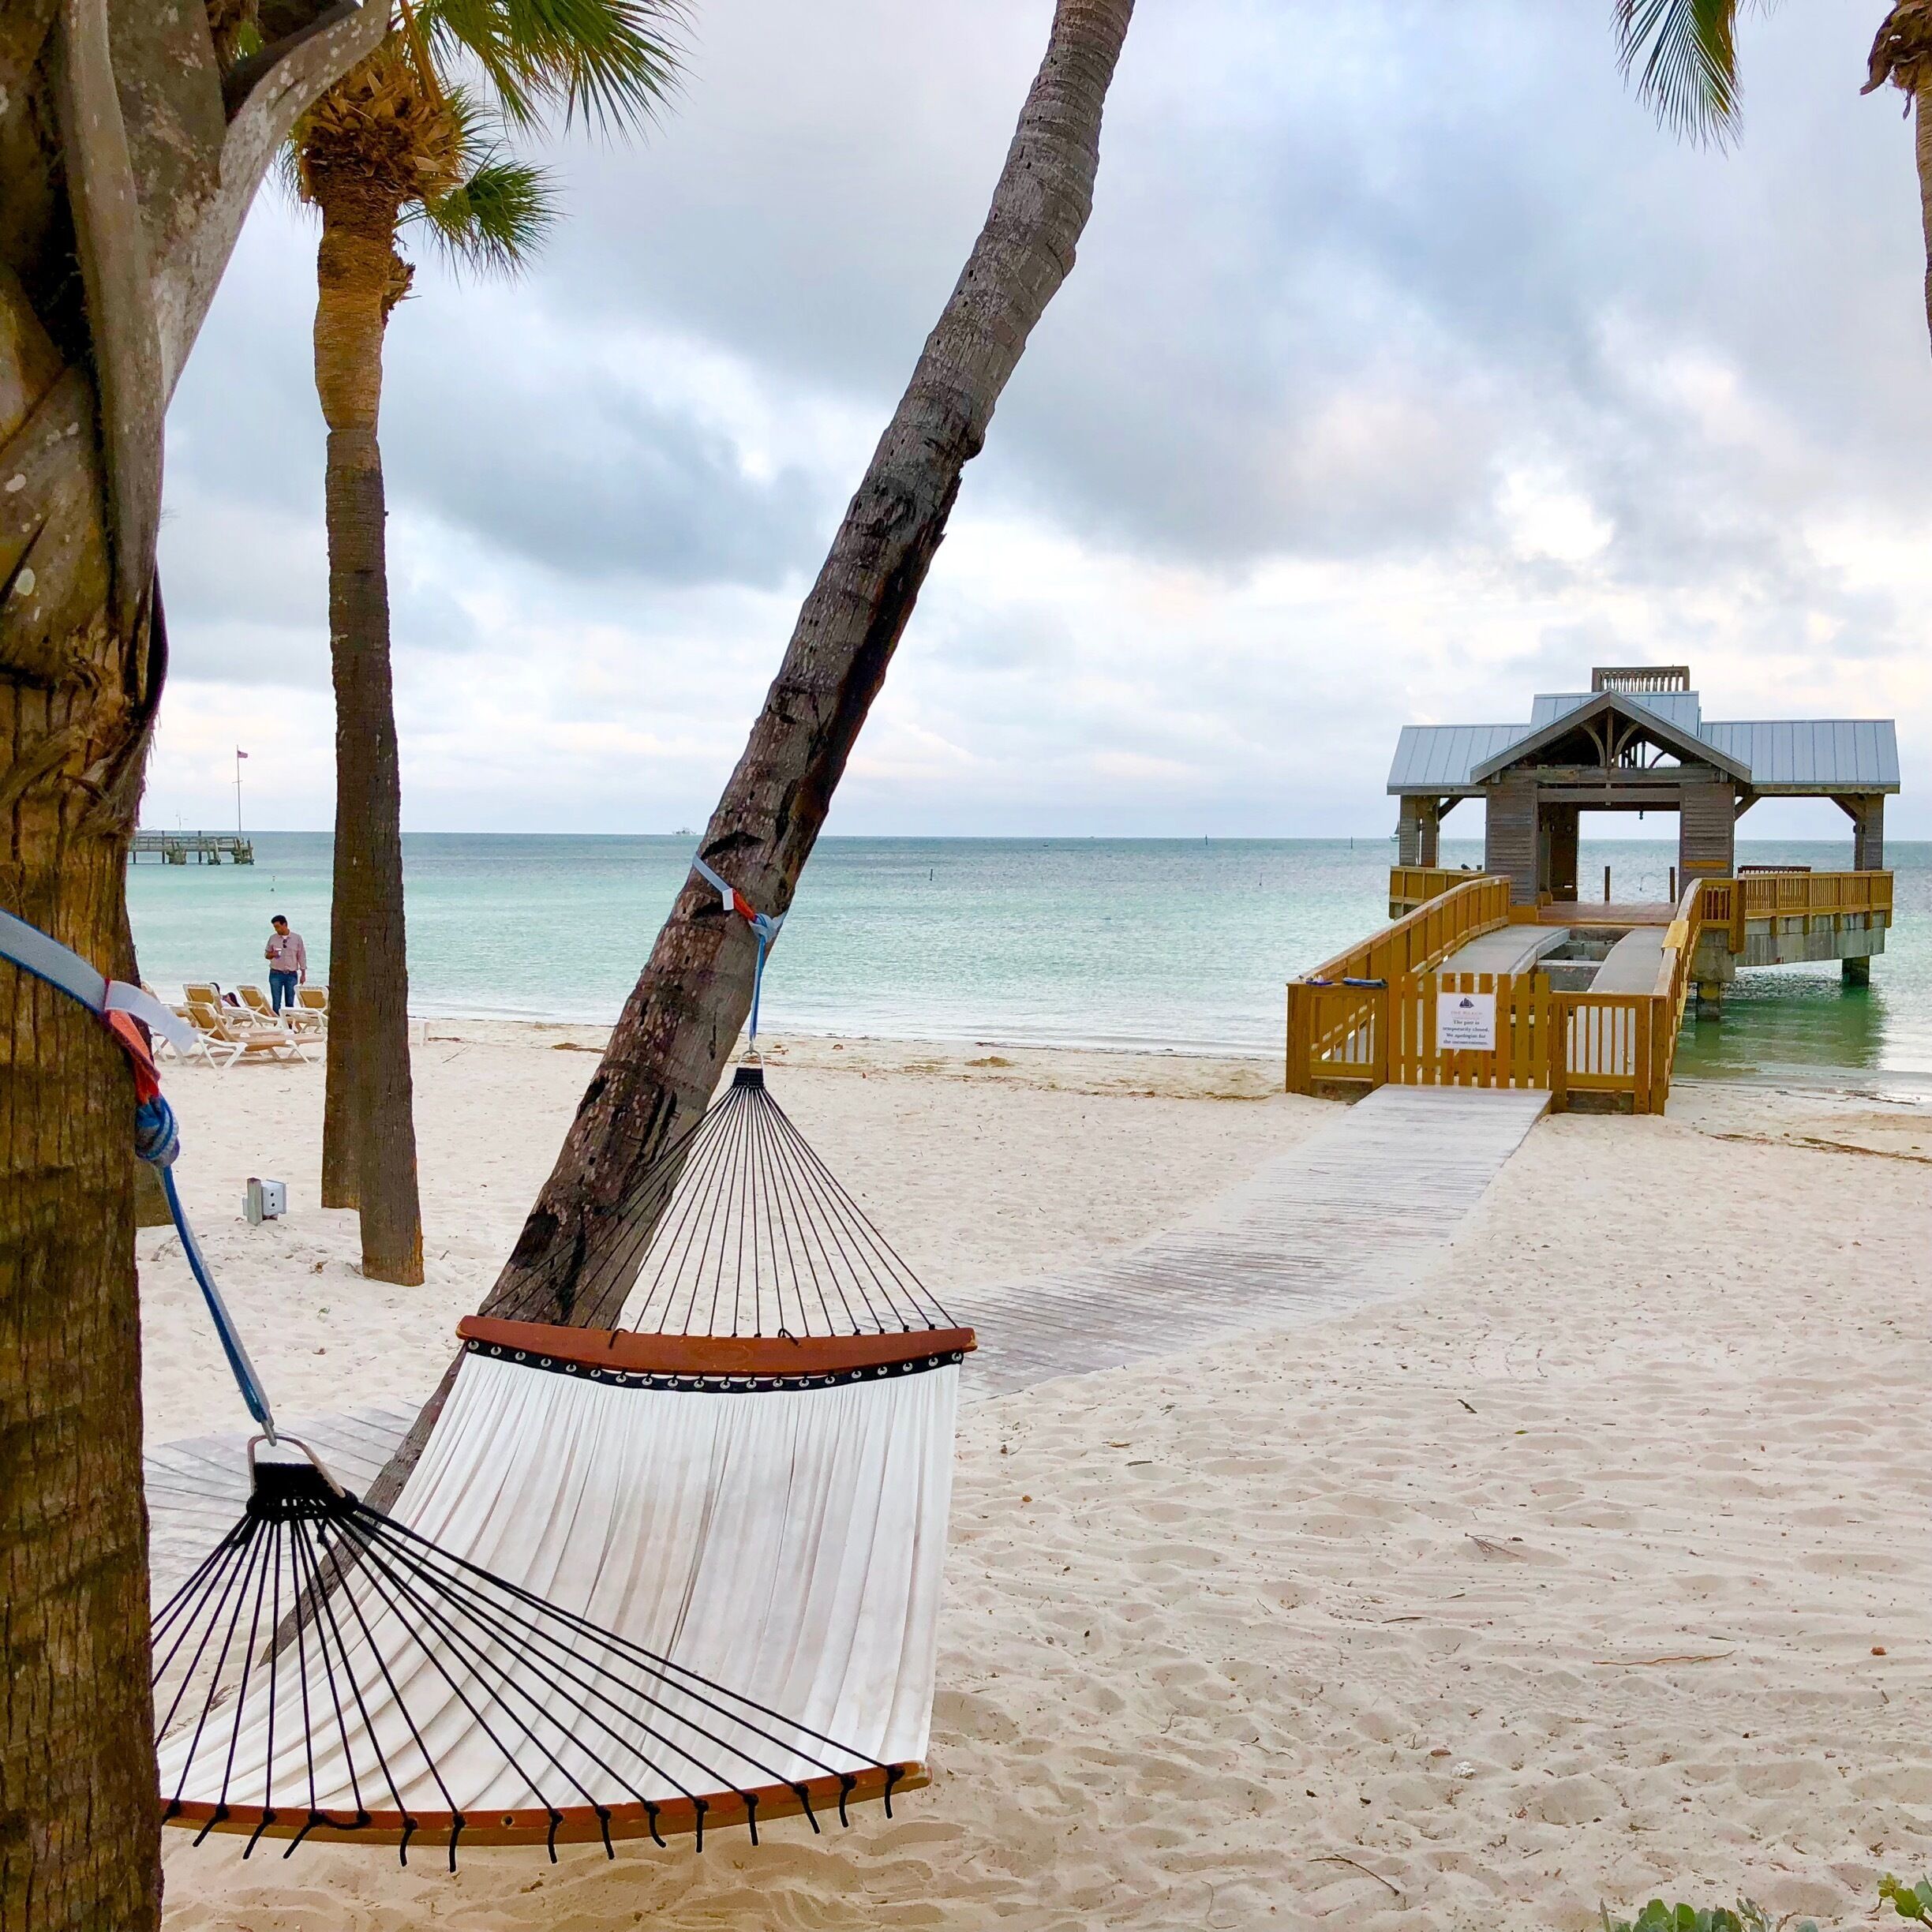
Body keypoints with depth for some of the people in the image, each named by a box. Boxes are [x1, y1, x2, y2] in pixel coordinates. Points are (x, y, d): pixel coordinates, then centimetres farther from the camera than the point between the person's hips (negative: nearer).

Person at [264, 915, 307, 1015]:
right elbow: (266, 954, 12)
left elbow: (302, 956, 4)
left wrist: (303, 974, 1)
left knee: (290, 1003, 4)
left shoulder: (297, 938, 2)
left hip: (292, 975, -1)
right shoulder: (273, 938, 5)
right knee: (276, 1002, 0)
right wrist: (272, 954, -13)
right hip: (276, 974, 1)